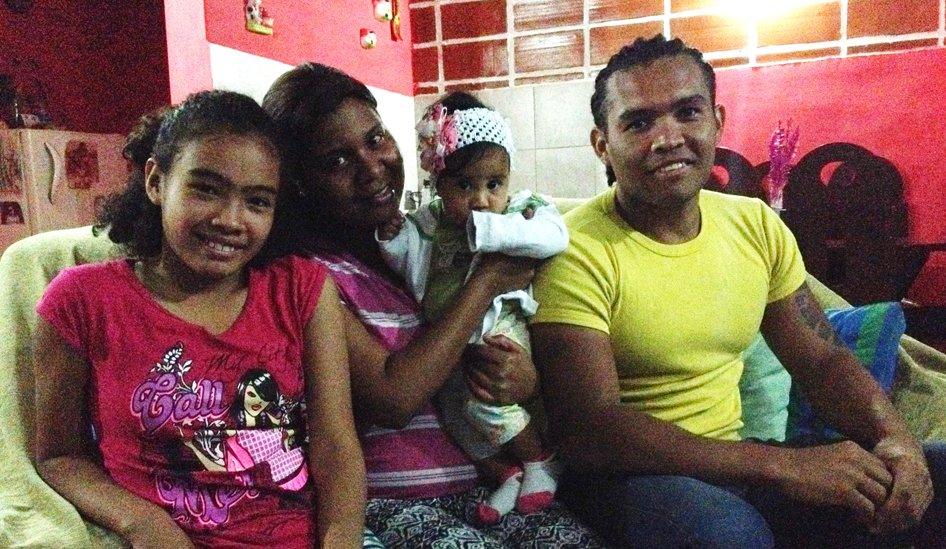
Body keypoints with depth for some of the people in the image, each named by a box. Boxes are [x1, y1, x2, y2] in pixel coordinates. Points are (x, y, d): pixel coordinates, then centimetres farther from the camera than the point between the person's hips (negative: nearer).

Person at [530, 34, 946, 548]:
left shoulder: (757, 225, 2)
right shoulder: (576, 252, -19)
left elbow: (823, 359, 9)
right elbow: (587, 431, -24)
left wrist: (895, 439, -12)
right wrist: (780, 463, -27)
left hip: (736, 459, 6)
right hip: (626, 471, -5)